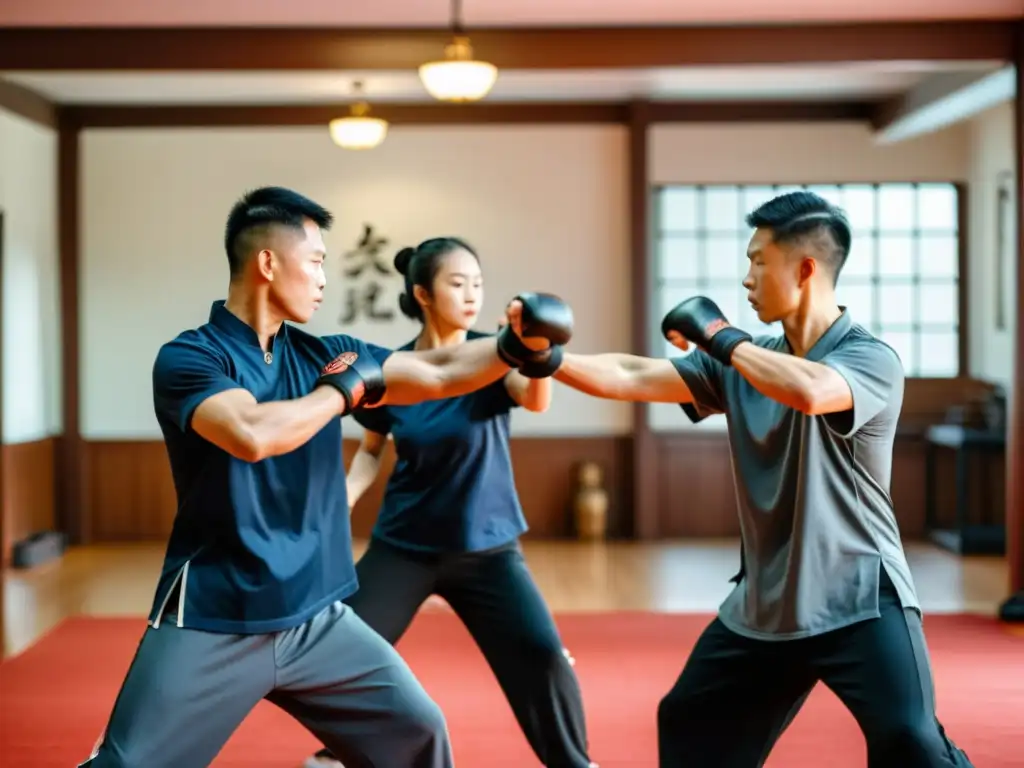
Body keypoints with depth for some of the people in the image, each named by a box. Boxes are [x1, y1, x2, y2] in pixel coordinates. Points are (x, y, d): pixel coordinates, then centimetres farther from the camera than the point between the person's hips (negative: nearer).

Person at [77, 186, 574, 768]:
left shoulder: (324, 354, 6)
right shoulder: (188, 357, -12)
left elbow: (437, 374, 4)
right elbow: (253, 435, -30)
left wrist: (517, 348, -11)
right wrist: (345, 389, -15)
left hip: (314, 619, 6)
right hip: (211, 626, -5)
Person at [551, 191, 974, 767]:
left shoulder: (871, 358, -14)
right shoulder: (745, 361, 5)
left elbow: (807, 391, -36)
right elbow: (633, 379, 1)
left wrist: (720, 335, -23)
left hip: (858, 600, -7)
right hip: (763, 605, 7)